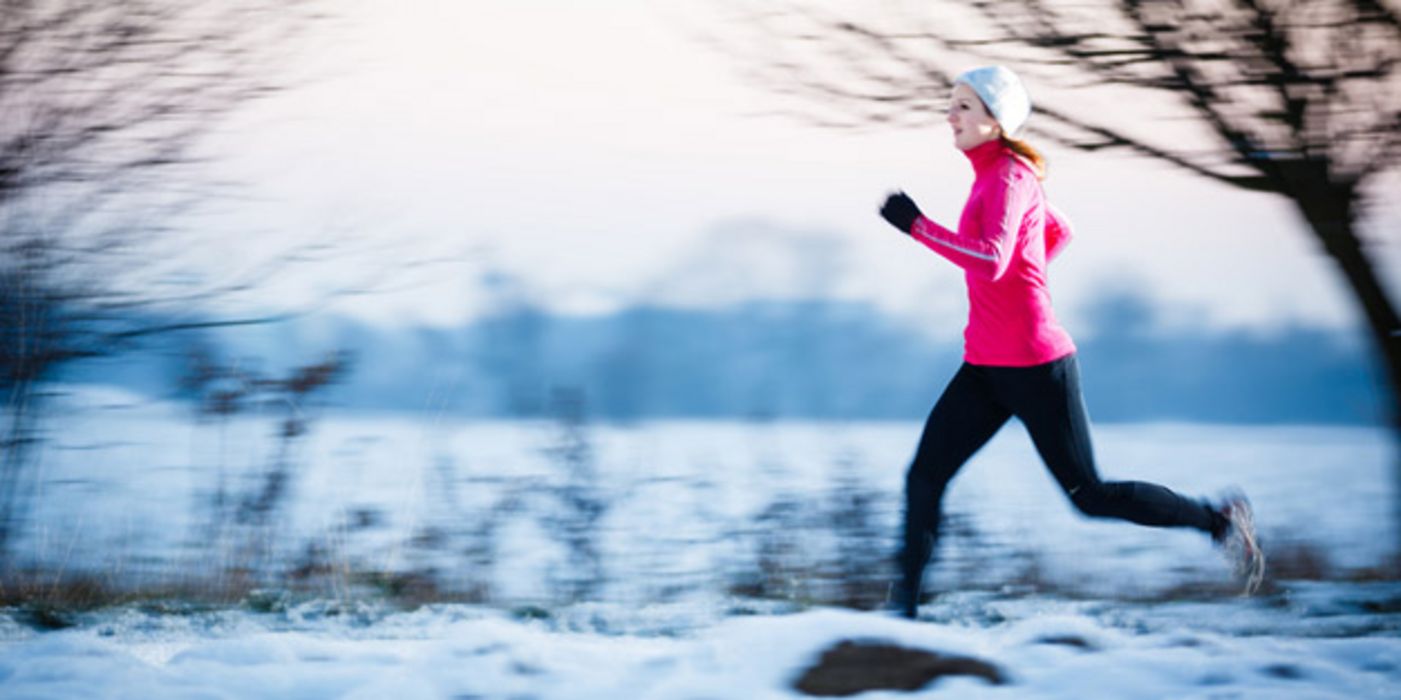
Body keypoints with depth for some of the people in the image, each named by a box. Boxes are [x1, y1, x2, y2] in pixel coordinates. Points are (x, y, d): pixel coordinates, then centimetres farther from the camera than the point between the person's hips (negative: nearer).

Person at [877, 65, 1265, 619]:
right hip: (986, 366, 9)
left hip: (1033, 364, -9)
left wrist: (916, 224, -26)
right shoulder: (996, 174, 12)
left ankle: (1219, 520, 17)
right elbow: (1060, 230, 28)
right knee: (924, 476, -2)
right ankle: (904, 604, 1)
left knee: (1089, 495, 1)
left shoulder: (1009, 176, -16)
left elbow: (991, 261, -30)